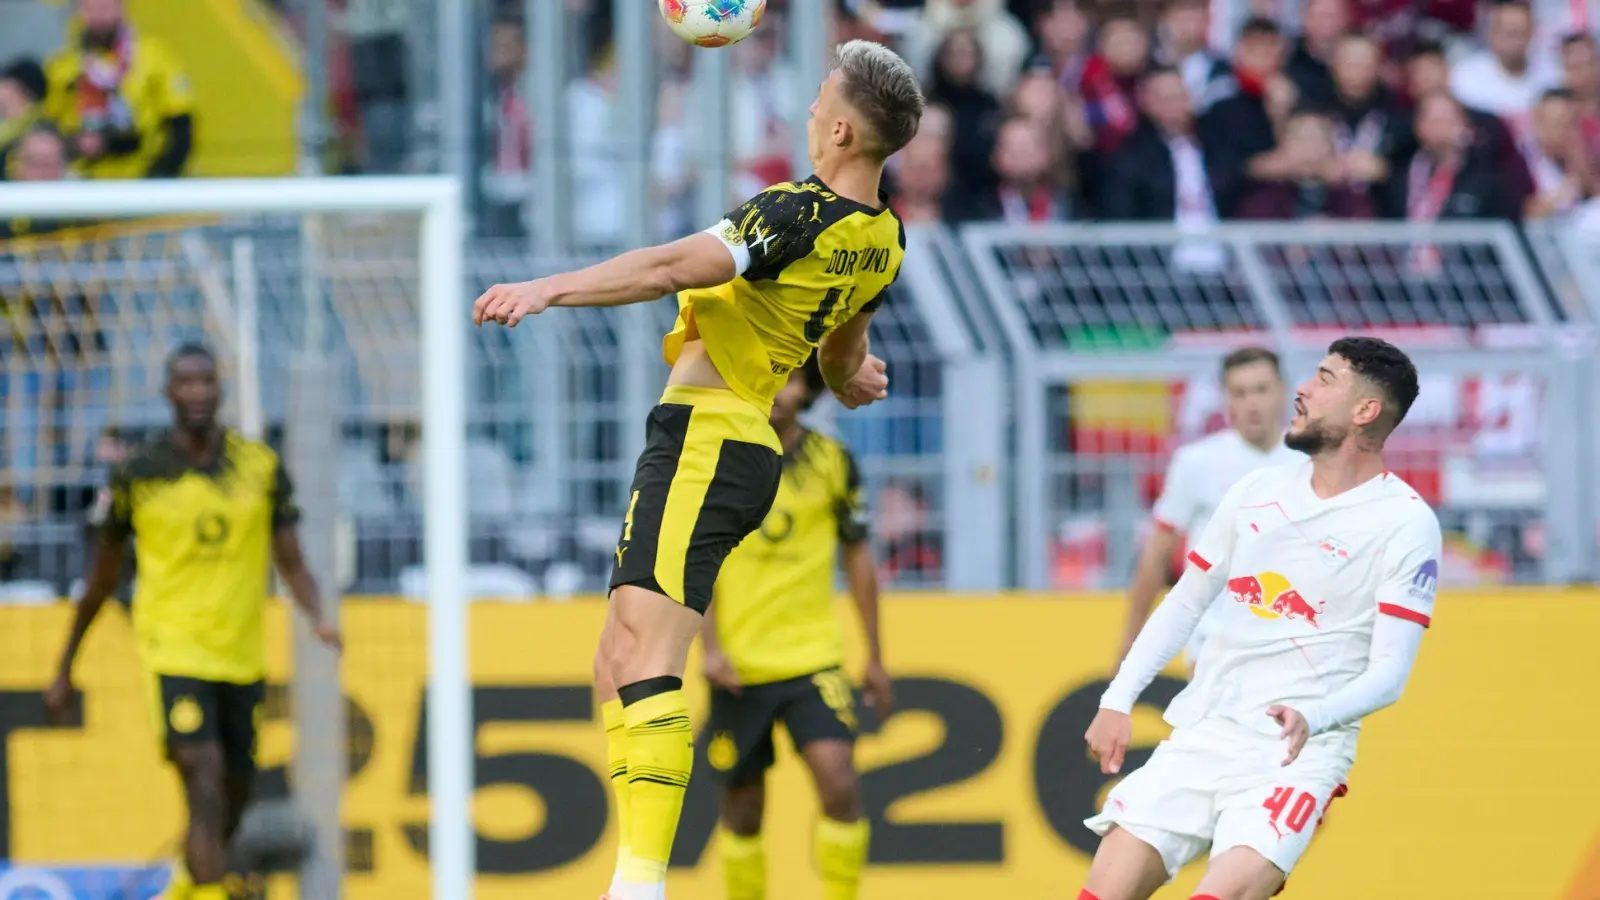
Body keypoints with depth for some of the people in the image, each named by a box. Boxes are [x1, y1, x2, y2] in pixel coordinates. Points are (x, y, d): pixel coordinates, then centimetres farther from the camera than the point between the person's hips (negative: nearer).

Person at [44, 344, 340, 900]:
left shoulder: (261, 467, 3)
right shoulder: (138, 474, -2)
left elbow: (291, 563, 2)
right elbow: (103, 576, 7)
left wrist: (317, 619, -20)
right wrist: (65, 670, 11)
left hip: (242, 657, 4)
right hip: (174, 651, -4)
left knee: (234, 797, 14)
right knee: (206, 788, -19)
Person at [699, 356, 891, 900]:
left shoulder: (832, 461, 2)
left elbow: (857, 557, 10)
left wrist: (875, 657, 11)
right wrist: (709, 646, -12)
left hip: (813, 659, 0)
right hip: (737, 665, 0)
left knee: (839, 785, -19)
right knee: (742, 807, 6)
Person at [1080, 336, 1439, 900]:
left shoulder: (1407, 525, -5)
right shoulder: (1257, 492, 12)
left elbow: (1388, 674, -10)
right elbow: (1183, 605, 20)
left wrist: (1312, 718, -28)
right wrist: (1117, 701, 10)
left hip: (1298, 750, -5)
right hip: (1201, 735, 5)